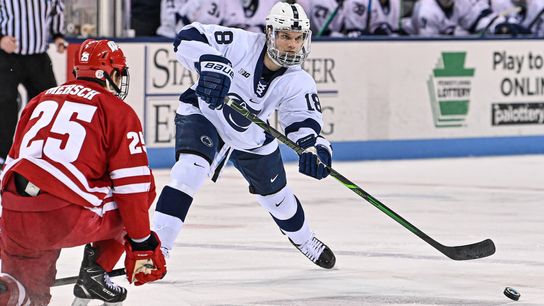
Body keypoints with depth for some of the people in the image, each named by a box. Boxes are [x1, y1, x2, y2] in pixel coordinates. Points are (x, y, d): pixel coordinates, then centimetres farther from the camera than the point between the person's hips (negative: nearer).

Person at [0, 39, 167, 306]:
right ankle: (95, 272, 14)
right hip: (67, 218, -5)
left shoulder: (41, 100, 25)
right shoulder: (118, 111, 8)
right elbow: (133, 184, 2)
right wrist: (142, 244, 9)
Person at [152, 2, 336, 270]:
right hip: (202, 115, -4)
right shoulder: (242, 44, -28)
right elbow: (188, 37, -32)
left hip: (250, 138, 4)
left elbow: (305, 122, -21)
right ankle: (156, 246, -32)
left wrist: (313, 148, -44)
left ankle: (303, 240, 51)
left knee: (276, 195, 19)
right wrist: (211, 64, -49)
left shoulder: (299, 83, -18)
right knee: (190, 169, -31)